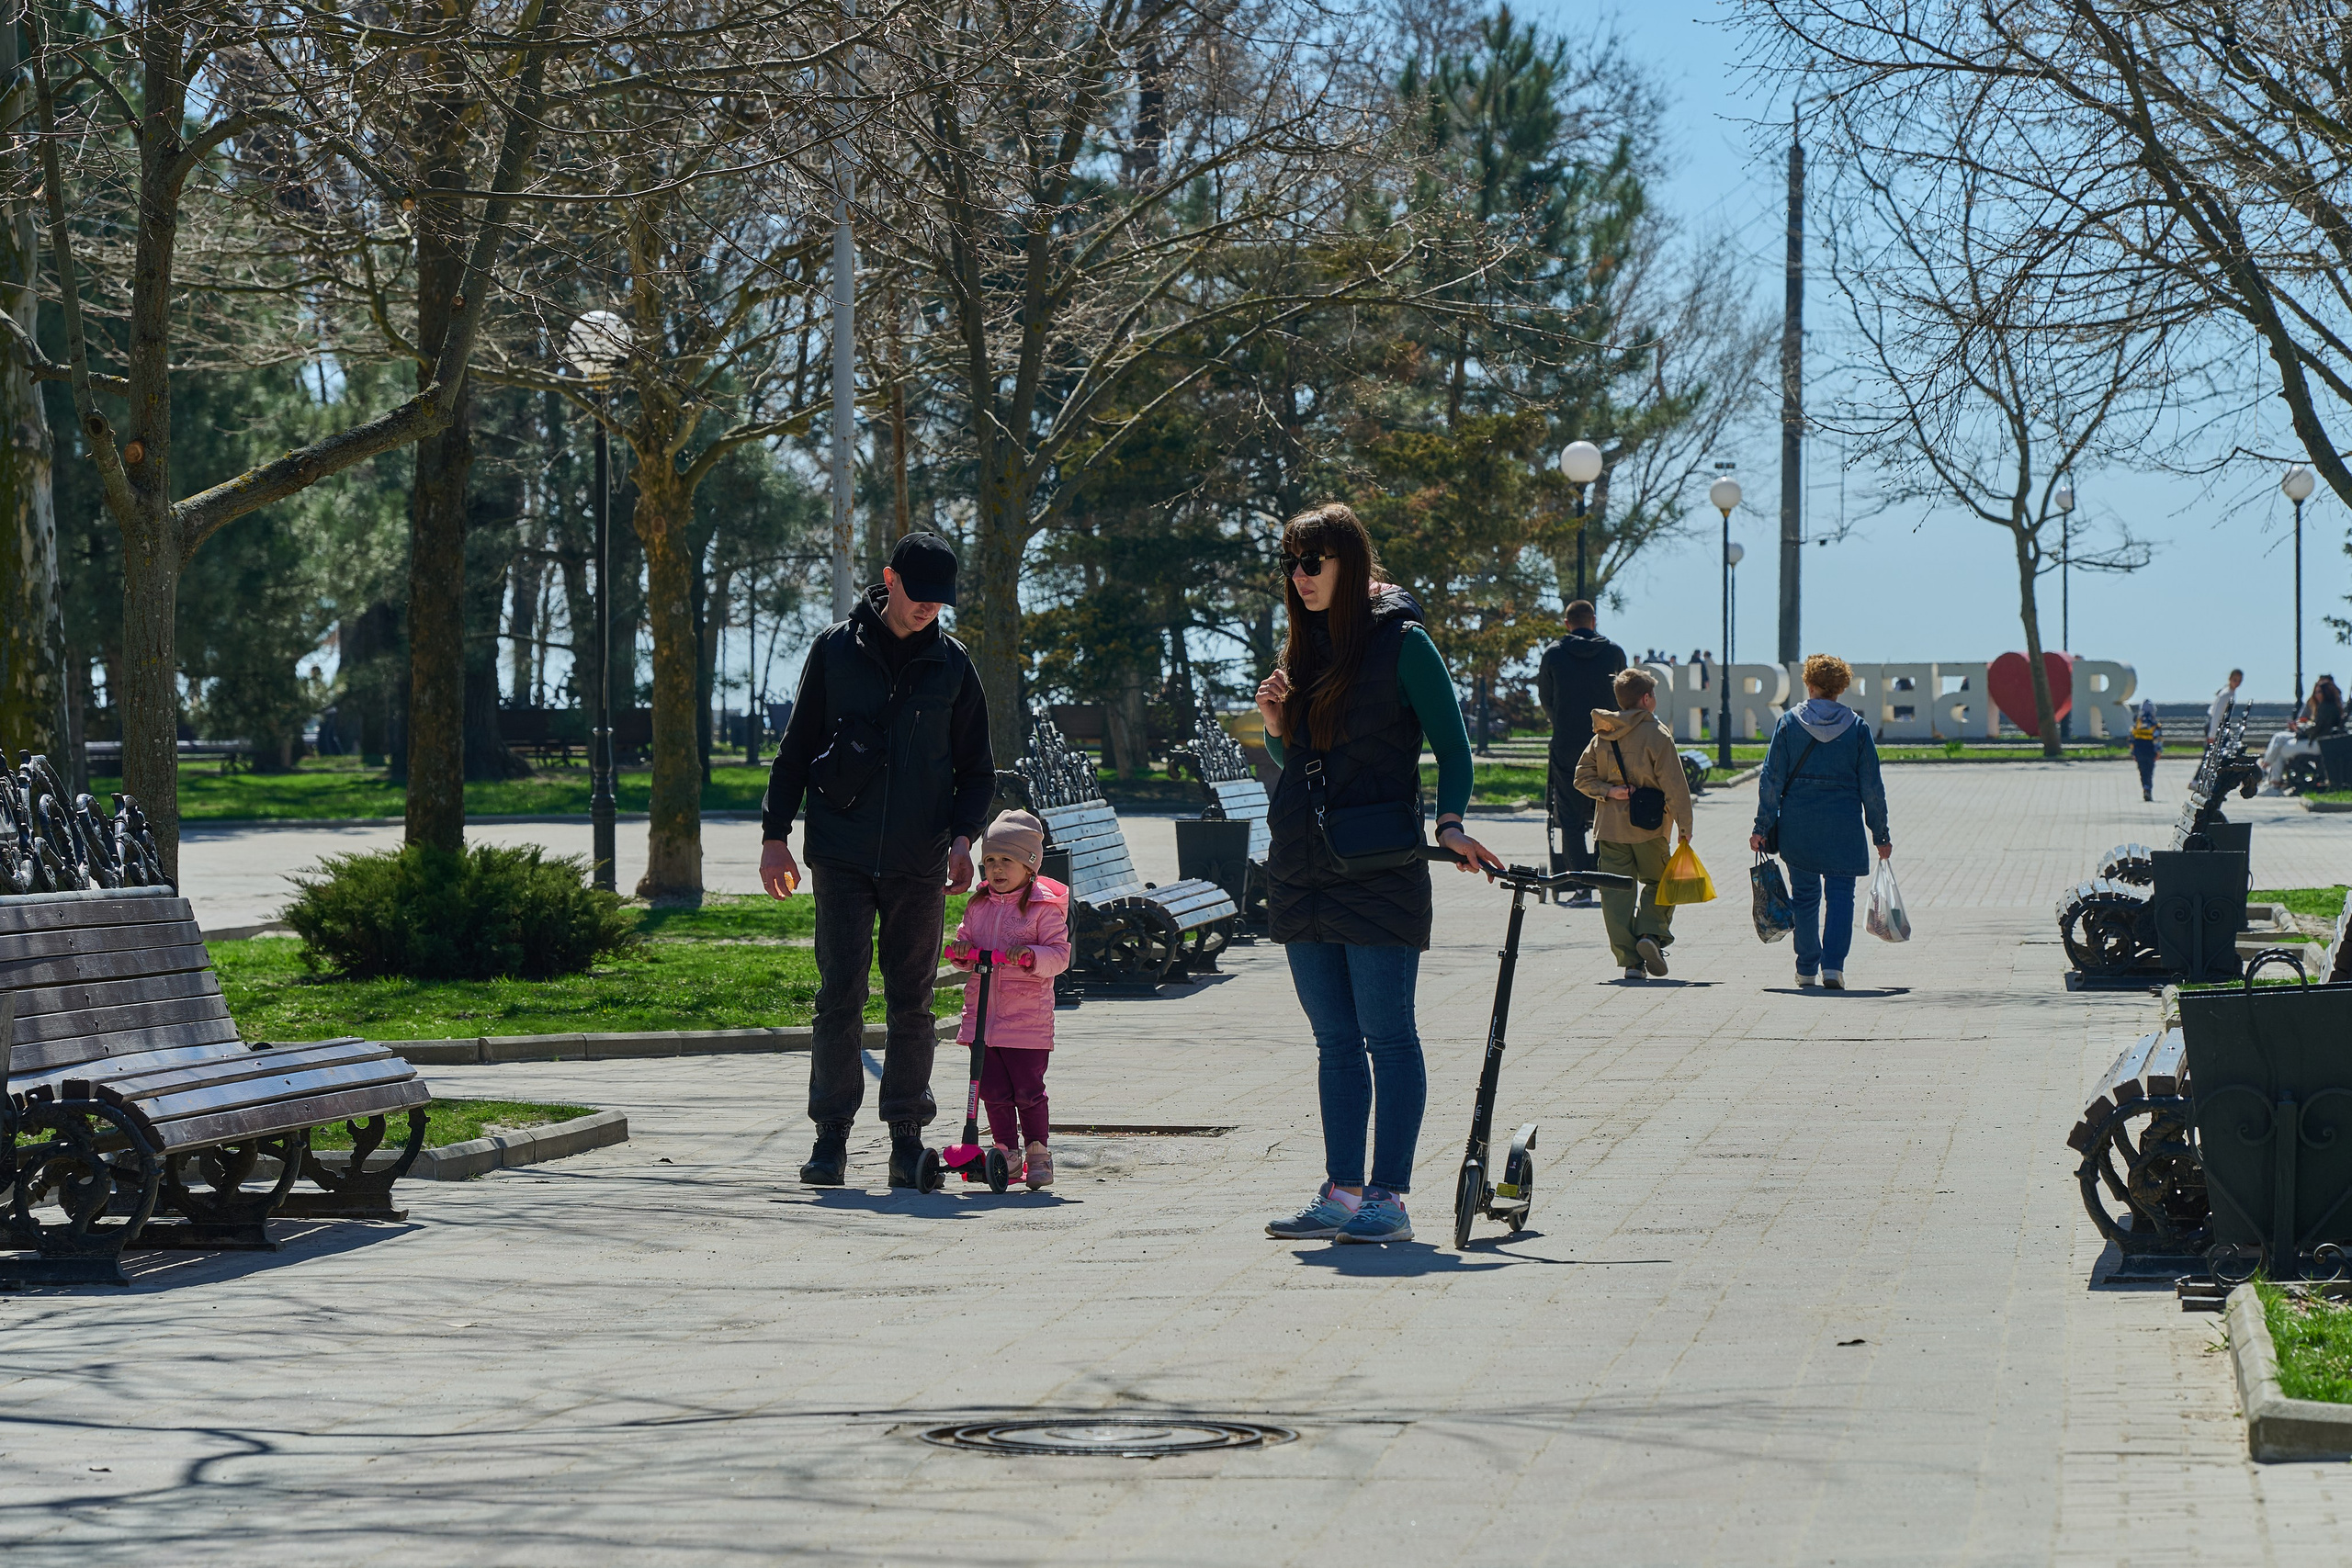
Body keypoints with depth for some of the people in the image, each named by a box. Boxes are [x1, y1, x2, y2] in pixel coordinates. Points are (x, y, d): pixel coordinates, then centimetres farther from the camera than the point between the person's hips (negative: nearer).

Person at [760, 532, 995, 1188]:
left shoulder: (952, 664, 7)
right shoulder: (837, 649, 4)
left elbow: (976, 765, 13)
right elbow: (796, 747, 9)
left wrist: (964, 835, -3)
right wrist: (775, 833, 3)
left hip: (919, 863, 1)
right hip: (842, 856, -1)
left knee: (911, 1003, 4)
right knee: (840, 996, -4)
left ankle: (907, 1137, 10)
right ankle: (832, 1136, 0)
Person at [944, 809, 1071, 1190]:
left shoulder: (1043, 908, -4)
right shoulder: (978, 906, 11)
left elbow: (1059, 954, -9)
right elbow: (964, 940, 19)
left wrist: (1030, 955, -27)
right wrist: (960, 952, -5)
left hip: (1027, 1015, -5)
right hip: (982, 1012, 5)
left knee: (1028, 1089, -2)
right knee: (993, 1089, 5)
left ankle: (1038, 1151, 12)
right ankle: (1007, 1151, 16)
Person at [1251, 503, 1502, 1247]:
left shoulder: (1401, 642, -5)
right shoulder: (1305, 649, 14)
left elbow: (1452, 745, -4)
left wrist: (1449, 824, -19)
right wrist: (1274, 722, 2)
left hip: (1378, 871, -7)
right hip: (1302, 871, 7)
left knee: (1387, 1036, -4)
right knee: (1335, 1040, 9)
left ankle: (1388, 1197, -2)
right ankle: (1342, 1192, 12)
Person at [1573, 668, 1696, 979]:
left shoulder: (1601, 736, 8)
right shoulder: (1656, 734, -8)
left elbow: (1582, 778, 6)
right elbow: (1674, 785, -9)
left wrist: (1608, 792, -4)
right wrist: (1684, 827, -4)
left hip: (1610, 826, 4)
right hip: (1649, 826, -3)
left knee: (1617, 892, 4)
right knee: (1659, 882, 14)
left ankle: (1630, 960, -2)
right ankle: (1651, 933, -9)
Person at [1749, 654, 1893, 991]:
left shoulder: (1789, 723, -1)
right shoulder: (1857, 727, 0)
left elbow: (1771, 779, -2)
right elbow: (1871, 786, 1)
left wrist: (1762, 827, 2)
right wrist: (1880, 834, 8)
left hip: (1798, 824, 1)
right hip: (1843, 827, -1)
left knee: (1805, 895, 13)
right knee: (1840, 895, 3)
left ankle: (1806, 969, 18)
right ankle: (1833, 964, -13)